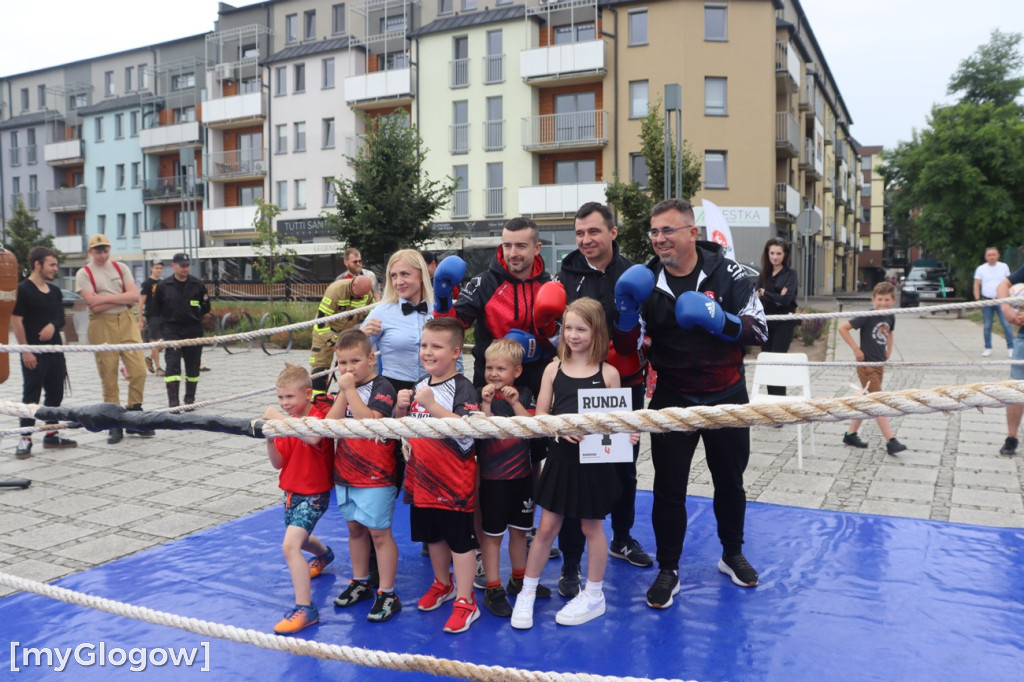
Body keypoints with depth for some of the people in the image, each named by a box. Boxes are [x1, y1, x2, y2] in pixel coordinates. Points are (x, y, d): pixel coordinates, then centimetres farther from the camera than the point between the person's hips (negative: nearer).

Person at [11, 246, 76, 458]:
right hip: (34, 353, -7)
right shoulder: (23, 289, -8)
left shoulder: (54, 290, 13)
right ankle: (25, 439, 2)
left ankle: (51, 435, 22)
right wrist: (25, 350, -16)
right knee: (31, 395, -4)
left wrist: (53, 325, -5)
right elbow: (16, 321, -11)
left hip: (55, 350, 7)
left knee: (55, 394, 11)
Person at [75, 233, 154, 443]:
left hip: (127, 322, 3)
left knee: (138, 370, -3)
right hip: (102, 326, -3)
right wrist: (123, 299, -7)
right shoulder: (84, 274, 1)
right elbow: (94, 306, -11)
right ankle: (115, 424, 9)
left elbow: (134, 296, -2)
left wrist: (107, 298, -11)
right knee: (109, 377, 0)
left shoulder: (120, 268, 11)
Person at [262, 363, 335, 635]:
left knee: (290, 546, -22)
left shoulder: (318, 417, -20)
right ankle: (324, 554, 64)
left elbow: (312, 438, -45)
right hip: (292, 491, 9)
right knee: (298, 538, 30)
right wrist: (270, 439, -17)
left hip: (313, 494, -9)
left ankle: (305, 609, -16)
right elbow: (278, 462, 1)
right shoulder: (286, 420, 4)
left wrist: (281, 419, -42)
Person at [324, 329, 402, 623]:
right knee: (355, 529, 18)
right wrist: (343, 392, -13)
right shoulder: (343, 388, 8)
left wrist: (351, 389, -25)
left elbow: (369, 421, -27)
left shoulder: (382, 387, -13)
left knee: (379, 532, -1)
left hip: (376, 477, -7)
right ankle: (360, 582, 34)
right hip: (345, 474, 7)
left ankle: (387, 594, 8)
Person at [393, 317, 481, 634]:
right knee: (433, 535, 21)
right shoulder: (419, 386, 7)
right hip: (423, 478, 7)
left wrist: (432, 405, -33)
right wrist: (402, 407, -5)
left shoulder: (462, 388, -16)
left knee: (460, 541, 3)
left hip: (454, 481, -7)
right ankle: (443, 585, 42)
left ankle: (465, 602, 16)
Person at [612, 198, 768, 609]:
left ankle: (732, 555, 41)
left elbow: (759, 331, -9)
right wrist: (627, 310, -26)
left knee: (730, 483, 17)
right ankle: (668, 571, 23)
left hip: (727, 397, 0)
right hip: (672, 400, 0)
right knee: (668, 489, 5)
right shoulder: (644, 281, -7)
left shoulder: (726, 273, -9)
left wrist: (720, 320, -27)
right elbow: (627, 347, -8)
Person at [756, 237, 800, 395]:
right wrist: (775, 298, -18)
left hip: (784, 323, -5)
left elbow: (786, 299, -16)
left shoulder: (790, 273, -4)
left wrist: (764, 293, -11)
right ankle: (770, 398, 16)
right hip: (766, 321, 5)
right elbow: (757, 297, -5)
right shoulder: (764, 273, 8)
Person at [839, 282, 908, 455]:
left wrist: (889, 350, 14)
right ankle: (891, 441, -10)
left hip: (879, 364, 8)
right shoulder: (867, 316, -15)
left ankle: (850, 434, 23)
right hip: (866, 364, -8)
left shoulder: (890, 317, 5)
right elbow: (842, 327, -18)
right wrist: (856, 349, -17)